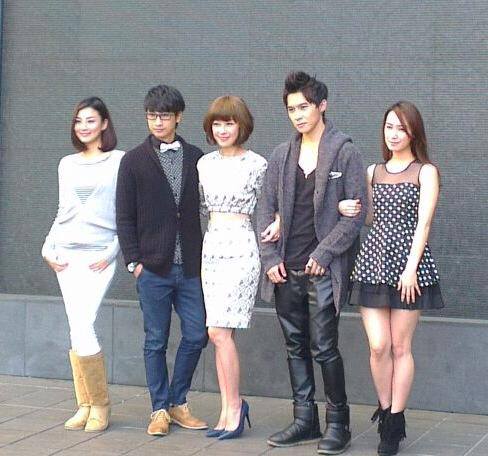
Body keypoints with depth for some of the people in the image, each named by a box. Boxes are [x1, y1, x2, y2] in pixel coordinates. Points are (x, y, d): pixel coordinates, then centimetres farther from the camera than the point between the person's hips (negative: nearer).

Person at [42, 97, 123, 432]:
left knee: (83, 327, -15)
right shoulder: (67, 164, 15)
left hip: (99, 254, -5)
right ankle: (85, 405, 8)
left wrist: (111, 253, -9)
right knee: (78, 329, 2)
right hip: (67, 253, 5)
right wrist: (48, 248, 10)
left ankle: (100, 404, -1)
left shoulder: (120, 161, 0)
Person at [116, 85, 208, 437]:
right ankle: (160, 409, 15)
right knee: (156, 341, 4)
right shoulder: (134, 161, 2)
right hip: (153, 267, -2)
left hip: (190, 266, 2)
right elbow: (124, 216, 2)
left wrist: (204, 255, 4)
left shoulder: (196, 158, 7)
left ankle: (178, 402, 20)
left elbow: (204, 209, 9)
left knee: (196, 335, 3)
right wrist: (134, 260, -4)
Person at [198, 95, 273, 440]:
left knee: (220, 332, -10)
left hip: (240, 248, -6)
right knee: (219, 333, 5)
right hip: (211, 247, 6)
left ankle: (234, 407, 3)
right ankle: (230, 410, 12)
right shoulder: (205, 163, 12)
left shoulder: (256, 164, -4)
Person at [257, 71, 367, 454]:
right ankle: (305, 422, 20)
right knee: (296, 347, 10)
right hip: (286, 270, 5)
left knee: (324, 348, -5)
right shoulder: (282, 156, 11)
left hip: (323, 269, -5)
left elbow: (355, 212, -6)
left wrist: (324, 253, -12)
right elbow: (267, 209, 12)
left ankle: (338, 424, 8)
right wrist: (271, 257, 1)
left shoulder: (345, 153, -2)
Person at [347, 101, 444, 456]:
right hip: (373, 262, 3)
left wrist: (410, 269, -15)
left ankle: (395, 421, 8)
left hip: (408, 265, -3)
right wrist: (348, 210, 1)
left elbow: (423, 224, -6)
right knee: (378, 346, -3)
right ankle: (385, 411, 15)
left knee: (401, 347, 1)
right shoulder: (373, 172, 15)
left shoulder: (426, 172, 2)